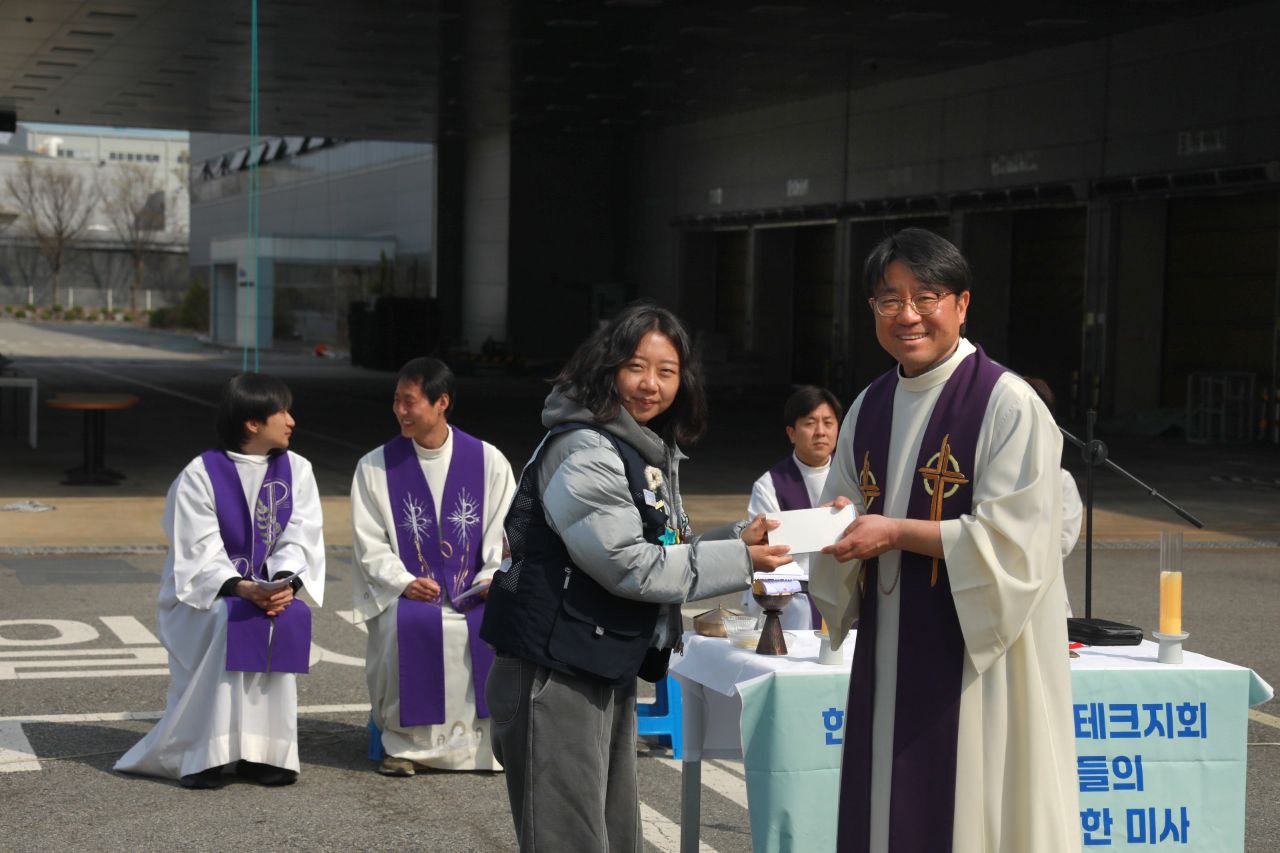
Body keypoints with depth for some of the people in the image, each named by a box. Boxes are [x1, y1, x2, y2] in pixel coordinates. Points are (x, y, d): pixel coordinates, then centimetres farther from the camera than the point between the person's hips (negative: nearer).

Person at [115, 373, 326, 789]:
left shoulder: (297, 470, 5)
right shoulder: (200, 476, -7)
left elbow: (300, 539, -4)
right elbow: (200, 554, -14)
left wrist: (284, 582, -24)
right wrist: (240, 588, -31)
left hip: (270, 590, 3)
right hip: (202, 596, -3)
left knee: (289, 618, -30)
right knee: (230, 620, -35)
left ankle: (261, 751, -26)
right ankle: (205, 753, -30)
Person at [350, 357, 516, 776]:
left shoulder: (489, 461, 7)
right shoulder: (375, 467, 6)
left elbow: (507, 533, 5)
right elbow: (370, 546, 2)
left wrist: (494, 577, -14)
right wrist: (405, 583, -16)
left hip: (475, 591, 1)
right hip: (404, 593, -1)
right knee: (406, 625, -35)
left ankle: (490, 739, -13)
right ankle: (407, 742, -18)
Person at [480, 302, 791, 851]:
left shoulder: (653, 452, 14)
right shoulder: (583, 451, -17)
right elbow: (630, 565, -20)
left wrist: (738, 538, 2)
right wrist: (740, 562, -16)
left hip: (611, 674, 10)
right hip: (557, 676, -10)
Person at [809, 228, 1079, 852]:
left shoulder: (1008, 404, -10)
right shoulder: (870, 407, 11)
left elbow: (1011, 539, -16)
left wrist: (896, 532, -17)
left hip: (976, 649, -6)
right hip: (889, 648, 6)